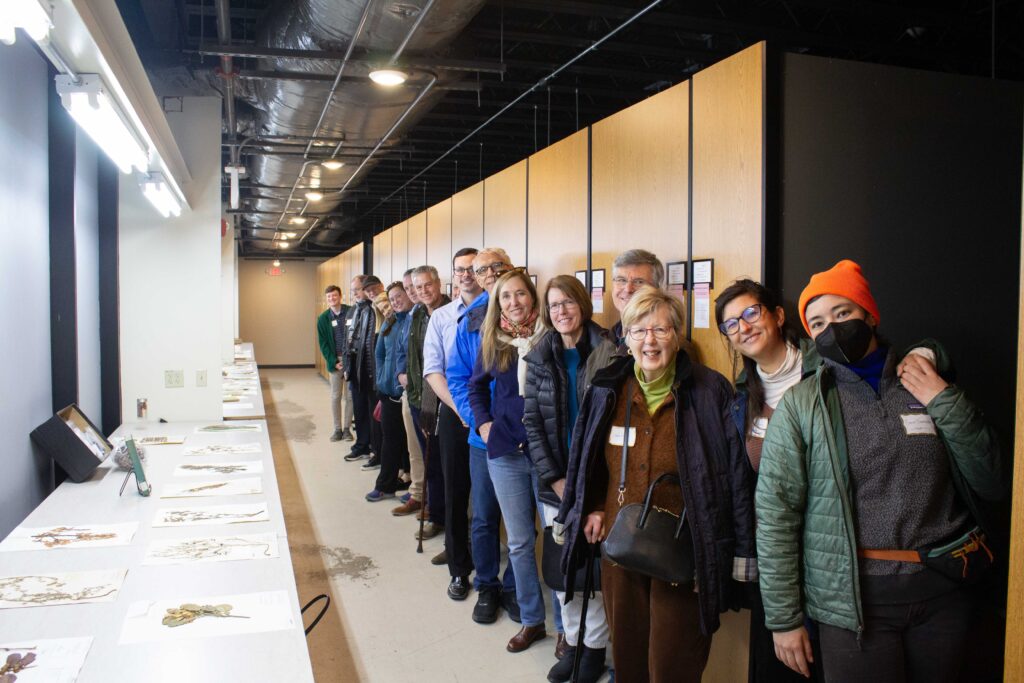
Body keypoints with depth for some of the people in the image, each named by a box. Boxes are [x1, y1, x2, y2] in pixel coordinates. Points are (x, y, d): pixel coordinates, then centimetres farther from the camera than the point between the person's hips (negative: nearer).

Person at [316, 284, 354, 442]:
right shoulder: (323, 318, 2)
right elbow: (323, 344, 3)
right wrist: (334, 362, -7)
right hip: (335, 361, 1)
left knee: (349, 396, 5)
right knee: (335, 396, 6)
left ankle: (347, 428, 15)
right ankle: (337, 429, 14)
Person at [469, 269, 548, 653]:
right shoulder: (492, 340, 4)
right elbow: (477, 385, 18)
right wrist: (483, 423, 6)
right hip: (506, 452, 4)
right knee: (519, 541, 12)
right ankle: (532, 619, 28)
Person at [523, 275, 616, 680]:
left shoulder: (608, 354, -6)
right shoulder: (539, 358, 5)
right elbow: (532, 423, 3)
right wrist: (554, 479, -6)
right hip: (554, 483, 3)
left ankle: (594, 646, 23)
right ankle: (572, 641, 28)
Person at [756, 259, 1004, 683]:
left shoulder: (927, 385, 5)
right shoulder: (801, 404, -4)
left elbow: (991, 485, 4)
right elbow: (776, 514, -5)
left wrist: (945, 402, -8)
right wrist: (784, 619, -6)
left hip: (942, 593, 3)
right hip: (854, 599, -3)